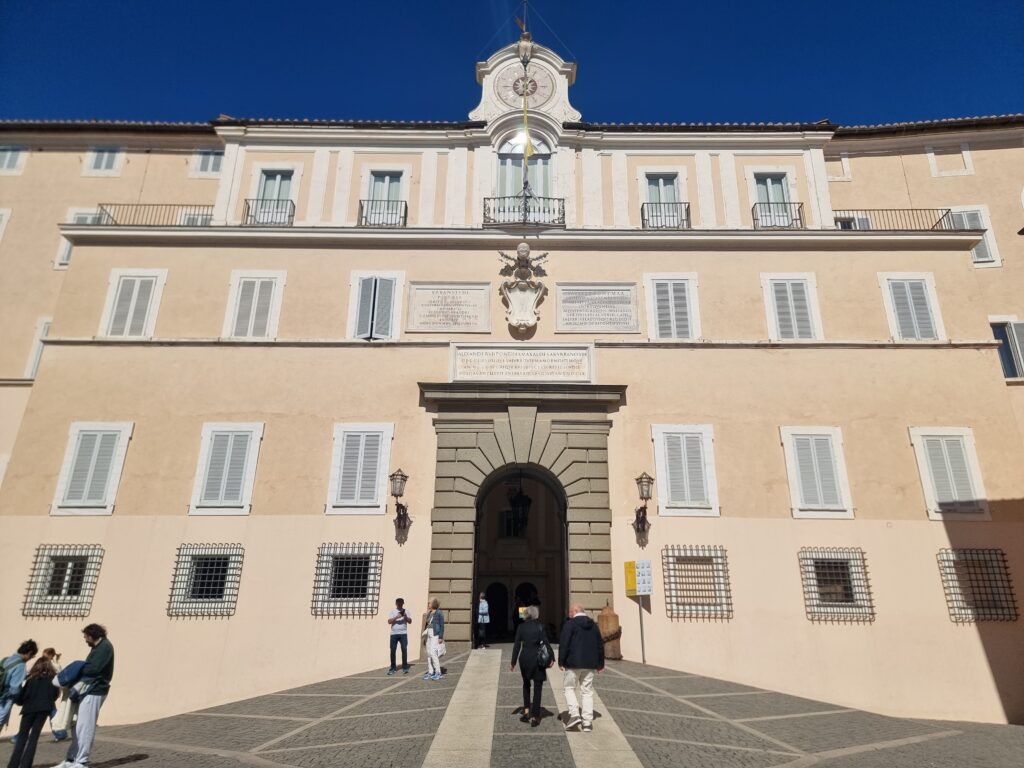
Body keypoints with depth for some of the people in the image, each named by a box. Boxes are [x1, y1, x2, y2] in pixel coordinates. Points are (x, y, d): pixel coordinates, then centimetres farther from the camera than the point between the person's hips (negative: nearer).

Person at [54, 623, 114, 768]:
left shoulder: (105, 647, -13)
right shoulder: (98, 647, 19)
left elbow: (94, 668, -22)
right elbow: (89, 667, 16)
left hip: (94, 691, -10)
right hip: (88, 690, 10)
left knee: (85, 726, -5)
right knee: (79, 726, 14)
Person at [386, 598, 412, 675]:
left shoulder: (405, 611, 11)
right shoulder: (392, 611, 7)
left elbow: (410, 621, 6)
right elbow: (389, 621, -4)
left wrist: (405, 616, -12)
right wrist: (396, 617, -19)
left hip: (403, 633, 0)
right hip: (394, 633, 0)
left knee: (404, 650, -6)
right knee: (392, 650, 1)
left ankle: (405, 668, 0)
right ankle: (392, 668, 12)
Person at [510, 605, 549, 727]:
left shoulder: (521, 627, -1)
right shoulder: (539, 627, -6)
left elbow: (517, 645, -1)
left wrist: (513, 662, 5)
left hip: (524, 658, 2)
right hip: (537, 659, -2)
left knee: (526, 684, 24)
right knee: (537, 687, 6)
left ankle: (526, 711, 19)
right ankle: (534, 717, 4)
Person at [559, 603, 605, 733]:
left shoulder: (570, 624, -9)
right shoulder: (593, 625, 10)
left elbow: (564, 644, -14)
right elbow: (600, 645, 15)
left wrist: (561, 662, -6)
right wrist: (600, 664, 22)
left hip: (573, 664, -5)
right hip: (589, 664, 5)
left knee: (569, 688, 8)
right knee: (587, 691, 10)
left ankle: (574, 714, -7)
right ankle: (588, 721, 7)